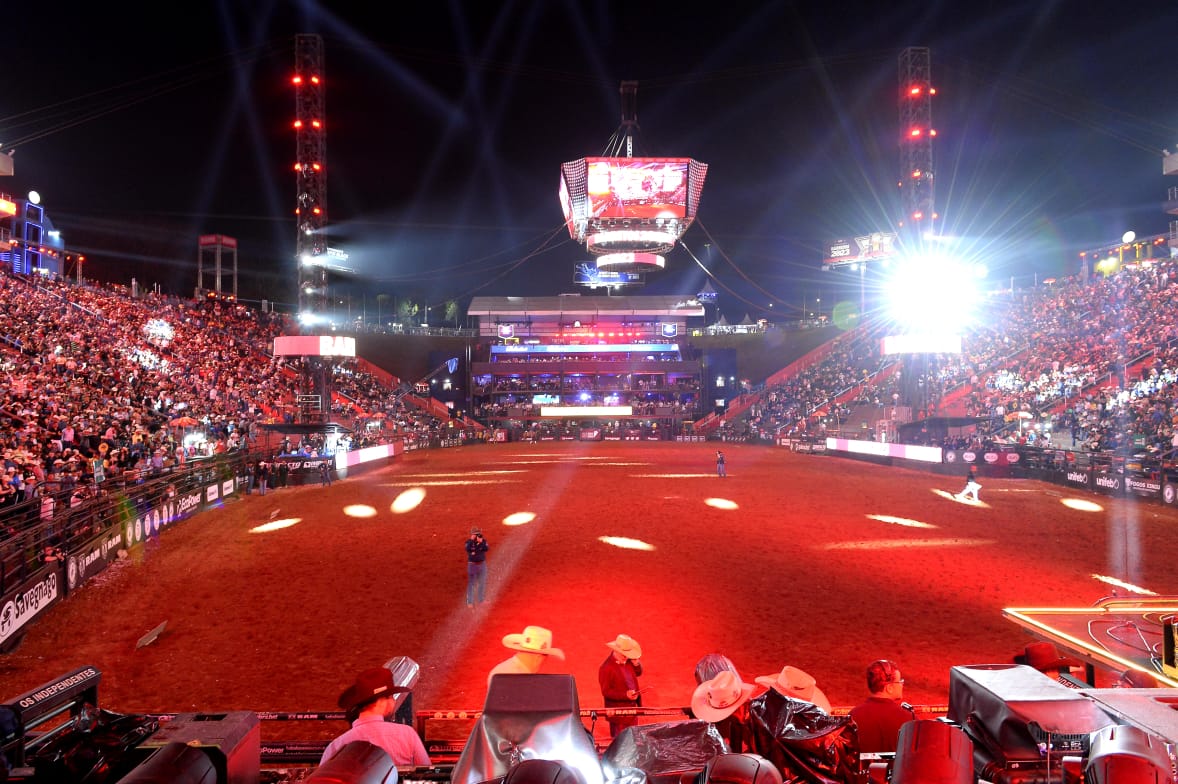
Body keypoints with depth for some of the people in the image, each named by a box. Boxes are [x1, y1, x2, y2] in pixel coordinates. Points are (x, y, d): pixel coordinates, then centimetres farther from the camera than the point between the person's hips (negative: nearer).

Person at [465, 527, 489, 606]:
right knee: (471, 583, 1)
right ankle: (470, 602, 7)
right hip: (472, 565, -3)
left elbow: (487, 549, -21)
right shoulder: (469, 541, -10)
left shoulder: (483, 541, -5)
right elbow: (468, 549, -29)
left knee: (482, 583, 10)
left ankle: (481, 600, 24)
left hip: (482, 564, 3)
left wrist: (481, 542, -35)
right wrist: (471, 540, -34)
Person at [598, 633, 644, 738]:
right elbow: (606, 692, -21)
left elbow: (638, 673, 17)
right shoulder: (606, 668, -22)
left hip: (632, 709, 8)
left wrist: (636, 664, -6)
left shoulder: (627, 661, 1)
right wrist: (625, 695, -29)